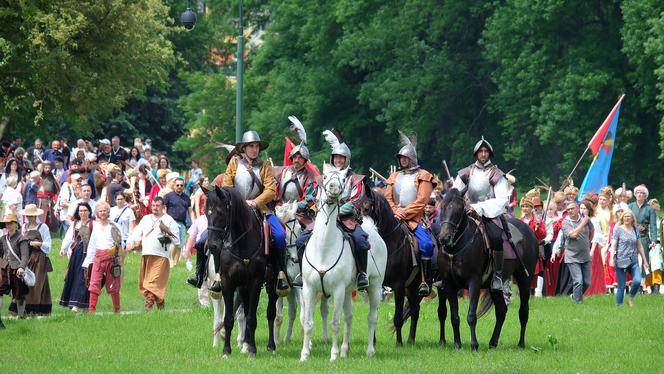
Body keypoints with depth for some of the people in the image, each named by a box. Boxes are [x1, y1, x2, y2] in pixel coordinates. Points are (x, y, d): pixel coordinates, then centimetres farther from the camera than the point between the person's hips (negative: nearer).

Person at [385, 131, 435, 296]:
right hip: (395, 217, 4)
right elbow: (388, 198, 13)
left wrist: (405, 212, -13)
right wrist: (395, 212, -6)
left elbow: (421, 201, -5)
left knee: (426, 244, -28)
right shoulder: (394, 177, 20)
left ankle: (425, 281, -23)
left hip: (415, 218, -4)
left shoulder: (423, 176, 5)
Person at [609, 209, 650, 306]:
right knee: (621, 286, -2)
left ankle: (631, 298, 8)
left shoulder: (635, 230, 11)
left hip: (633, 261, 3)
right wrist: (612, 258, -18)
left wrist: (645, 261, 20)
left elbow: (639, 246, 18)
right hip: (621, 261, -3)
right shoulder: (618, 229, 0)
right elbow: (613, 245, -4)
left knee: (637, 281, -17)